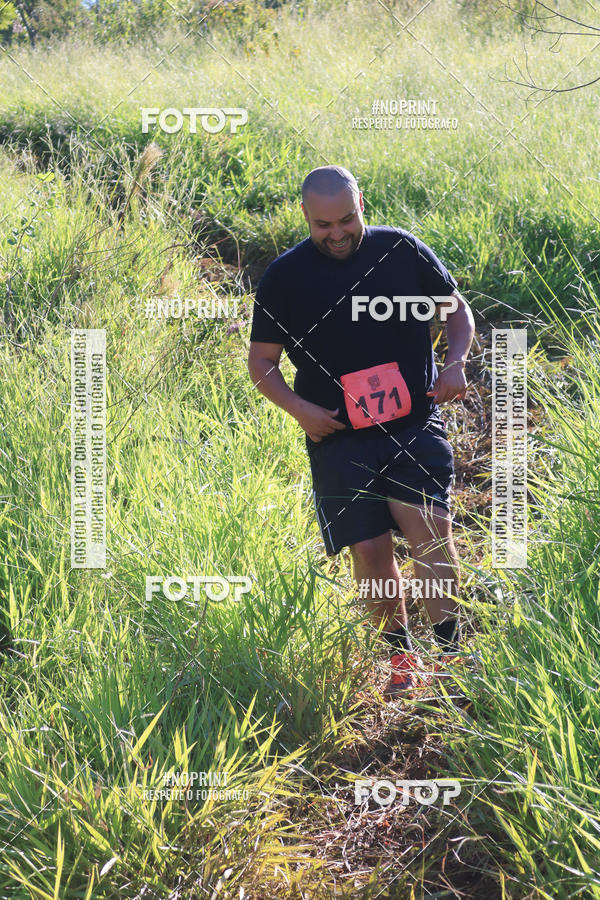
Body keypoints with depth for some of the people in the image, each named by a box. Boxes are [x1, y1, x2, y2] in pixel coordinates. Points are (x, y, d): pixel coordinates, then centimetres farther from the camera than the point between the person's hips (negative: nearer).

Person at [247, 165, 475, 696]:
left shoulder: (403, 250, 2)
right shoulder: (284, 277, 1)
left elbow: (457, 309, 15)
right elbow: (261, 362, 7)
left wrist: (456, 363, -3)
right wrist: (299, 408, -10)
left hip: (415, 423, 0)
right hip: (338, 436, 1)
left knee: (429, 524, -20)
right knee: (371, 548, -4)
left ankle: (449, 649, -11)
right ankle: (400, 653, 16)